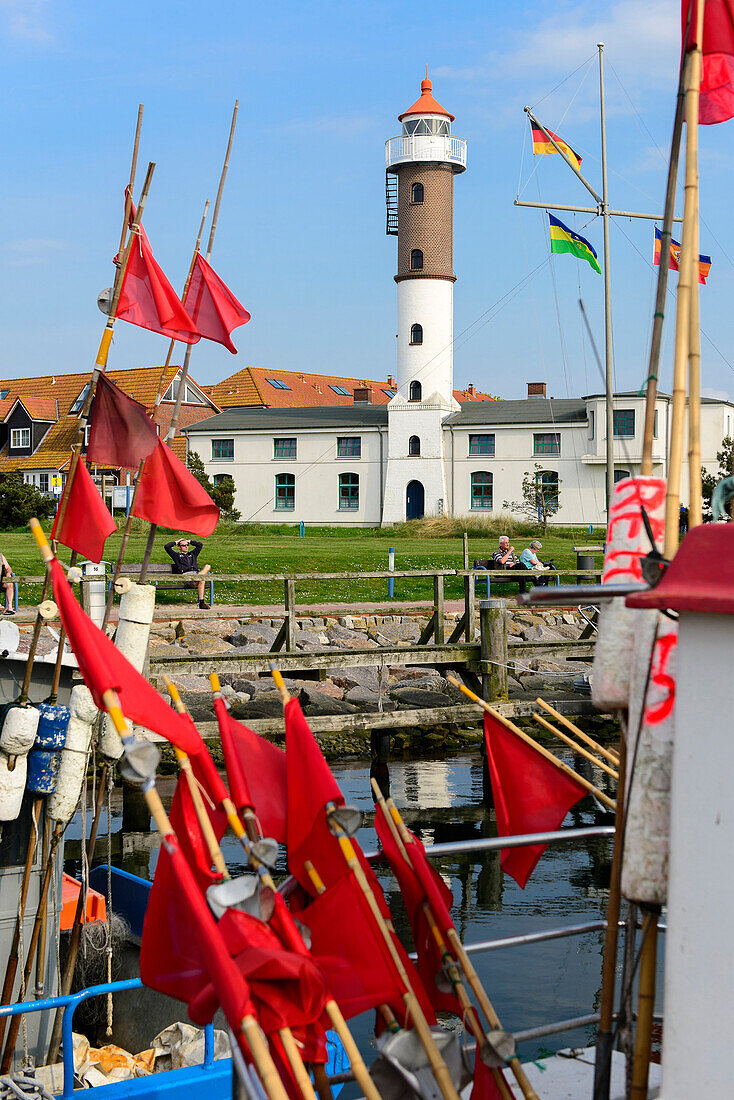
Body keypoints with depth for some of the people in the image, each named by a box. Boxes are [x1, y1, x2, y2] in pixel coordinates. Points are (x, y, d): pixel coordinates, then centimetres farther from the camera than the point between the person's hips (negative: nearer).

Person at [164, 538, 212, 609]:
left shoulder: (192, 554, 37)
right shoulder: (177, 555, 25)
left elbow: (200, 544, 42)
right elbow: (166, 547, 18)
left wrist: (189, 542, 39)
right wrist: (176, 542, 29)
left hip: (196, 573, 5)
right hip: (185, 574, -5)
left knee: (207, 566, -28)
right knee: (202, 581, -36)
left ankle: (195, 581, -42)